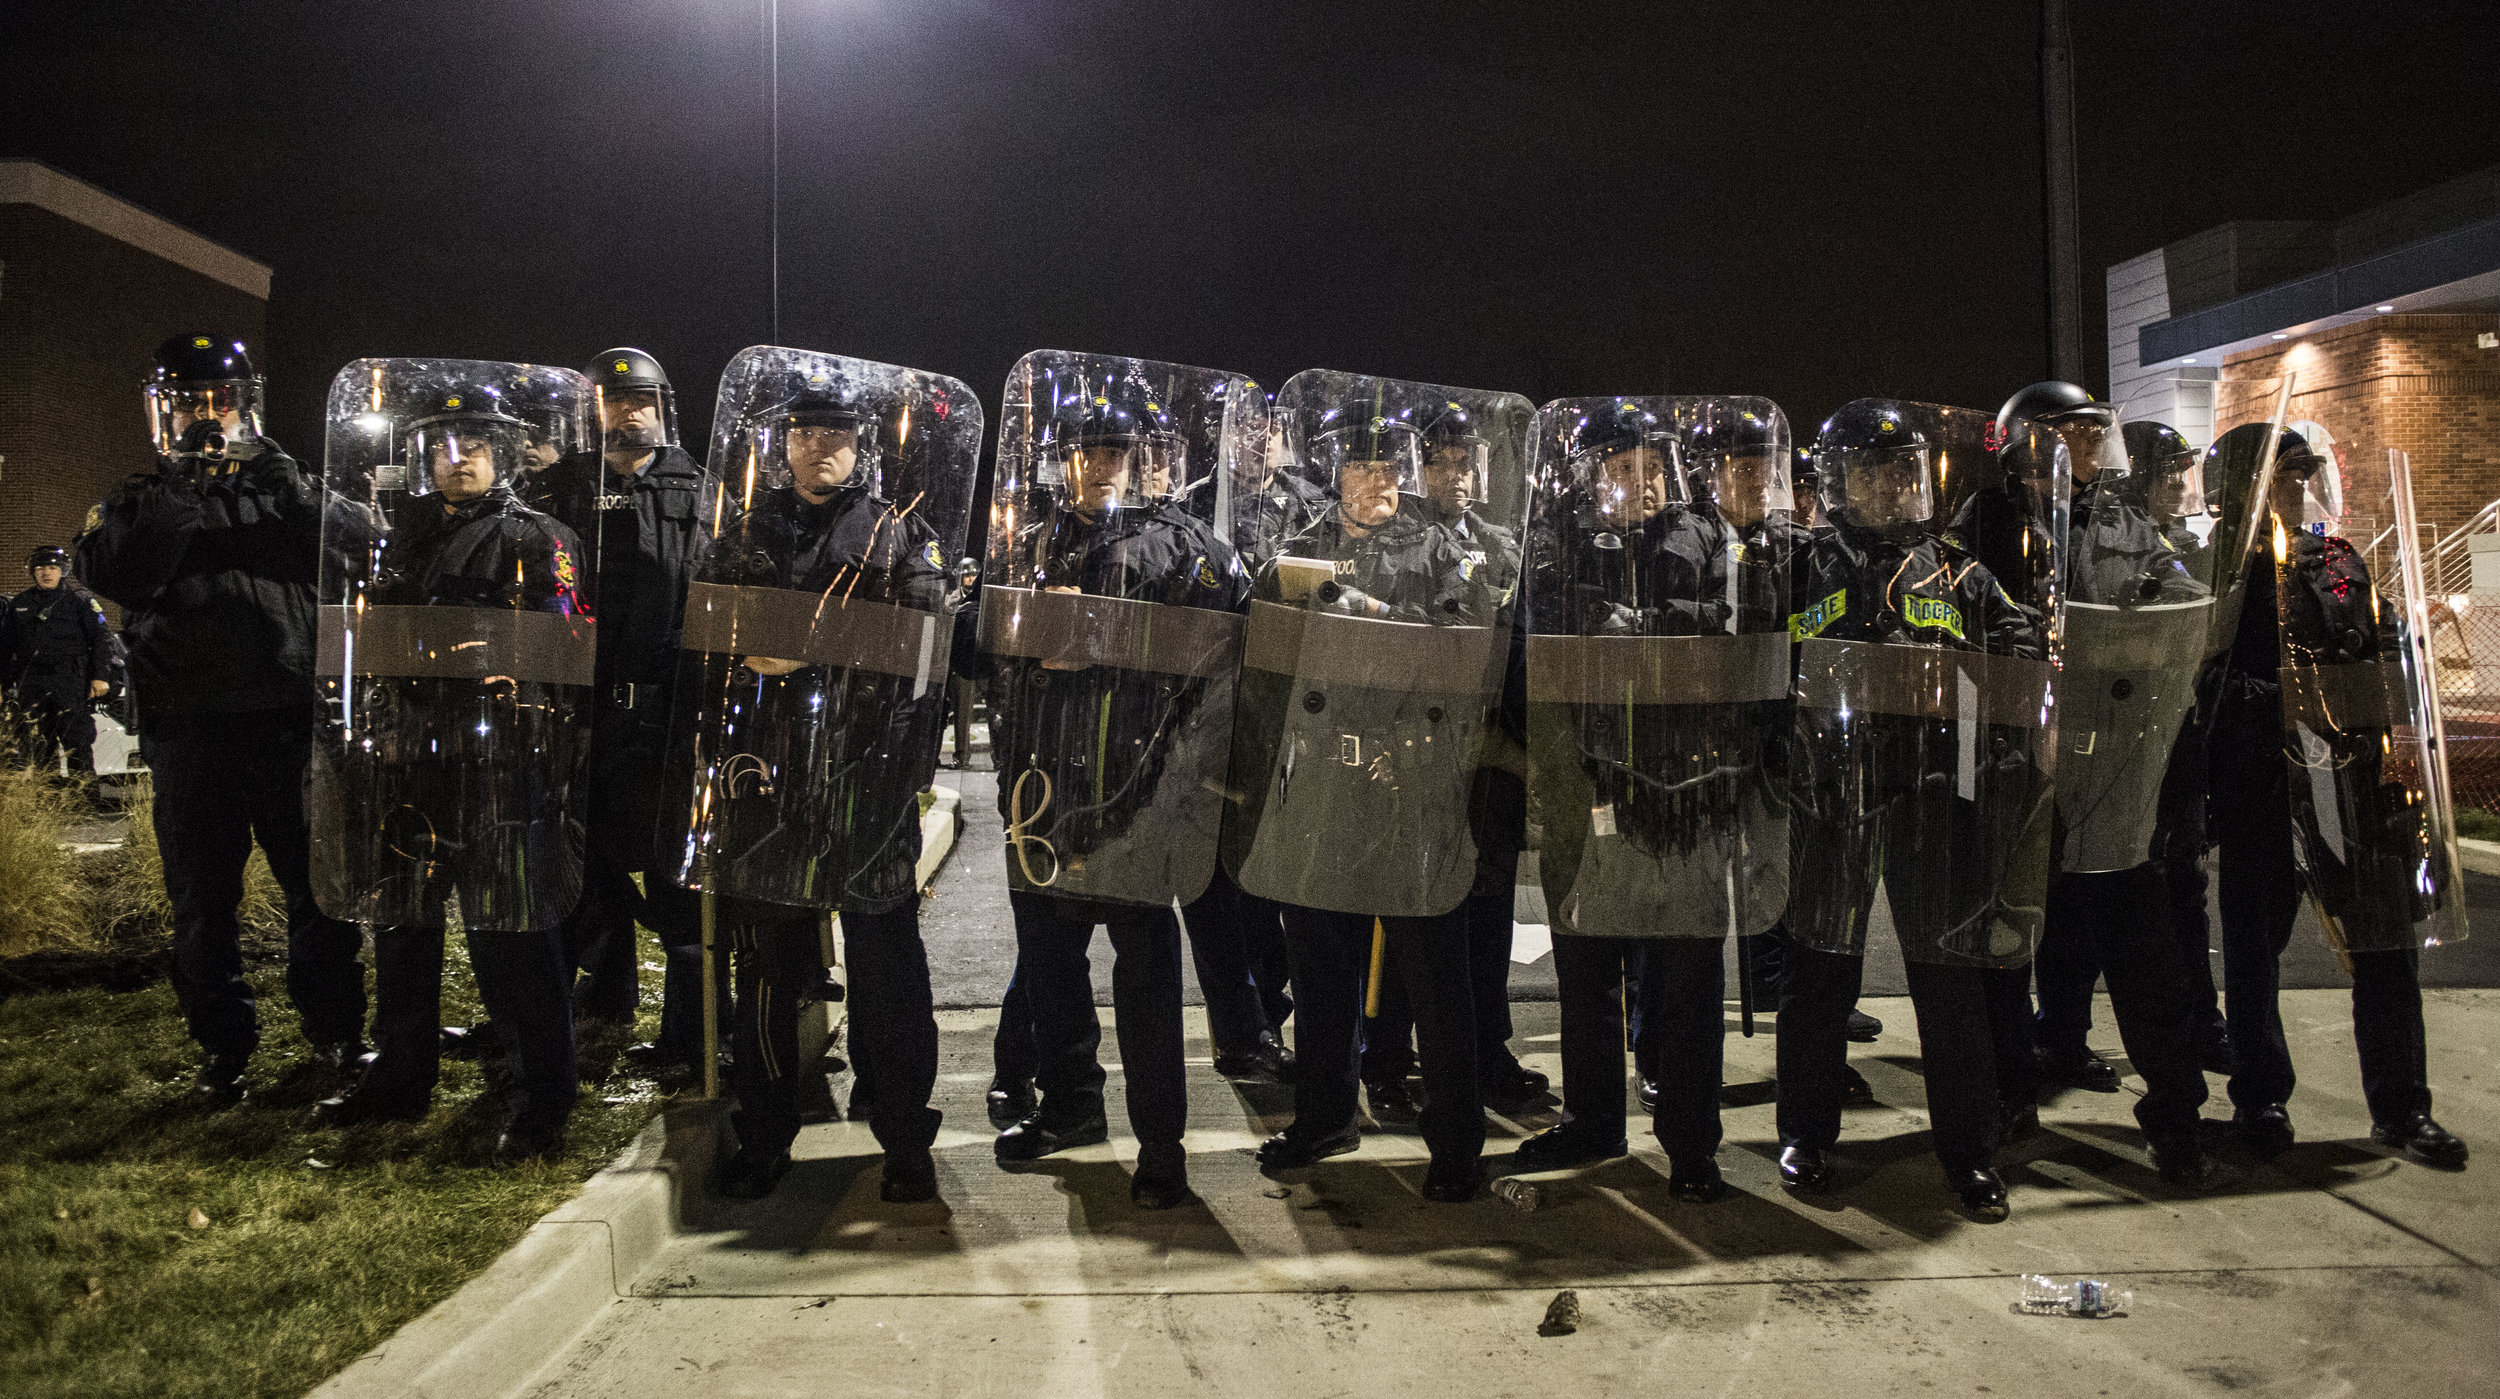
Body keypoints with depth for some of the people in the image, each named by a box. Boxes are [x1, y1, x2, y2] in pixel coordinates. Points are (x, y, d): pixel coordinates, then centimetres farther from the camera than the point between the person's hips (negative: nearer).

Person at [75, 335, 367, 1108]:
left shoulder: (282, 488, 12)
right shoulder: (143, 499, 10)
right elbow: (111, 574, -10)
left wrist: (282, 475, -13)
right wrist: (172, 495, -16)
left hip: (287, 717, 0)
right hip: (189, 730, 0)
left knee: (319, 883, 4)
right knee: (203, 897, 7)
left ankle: (335, 1027, 18)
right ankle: (223, 1046, 19)